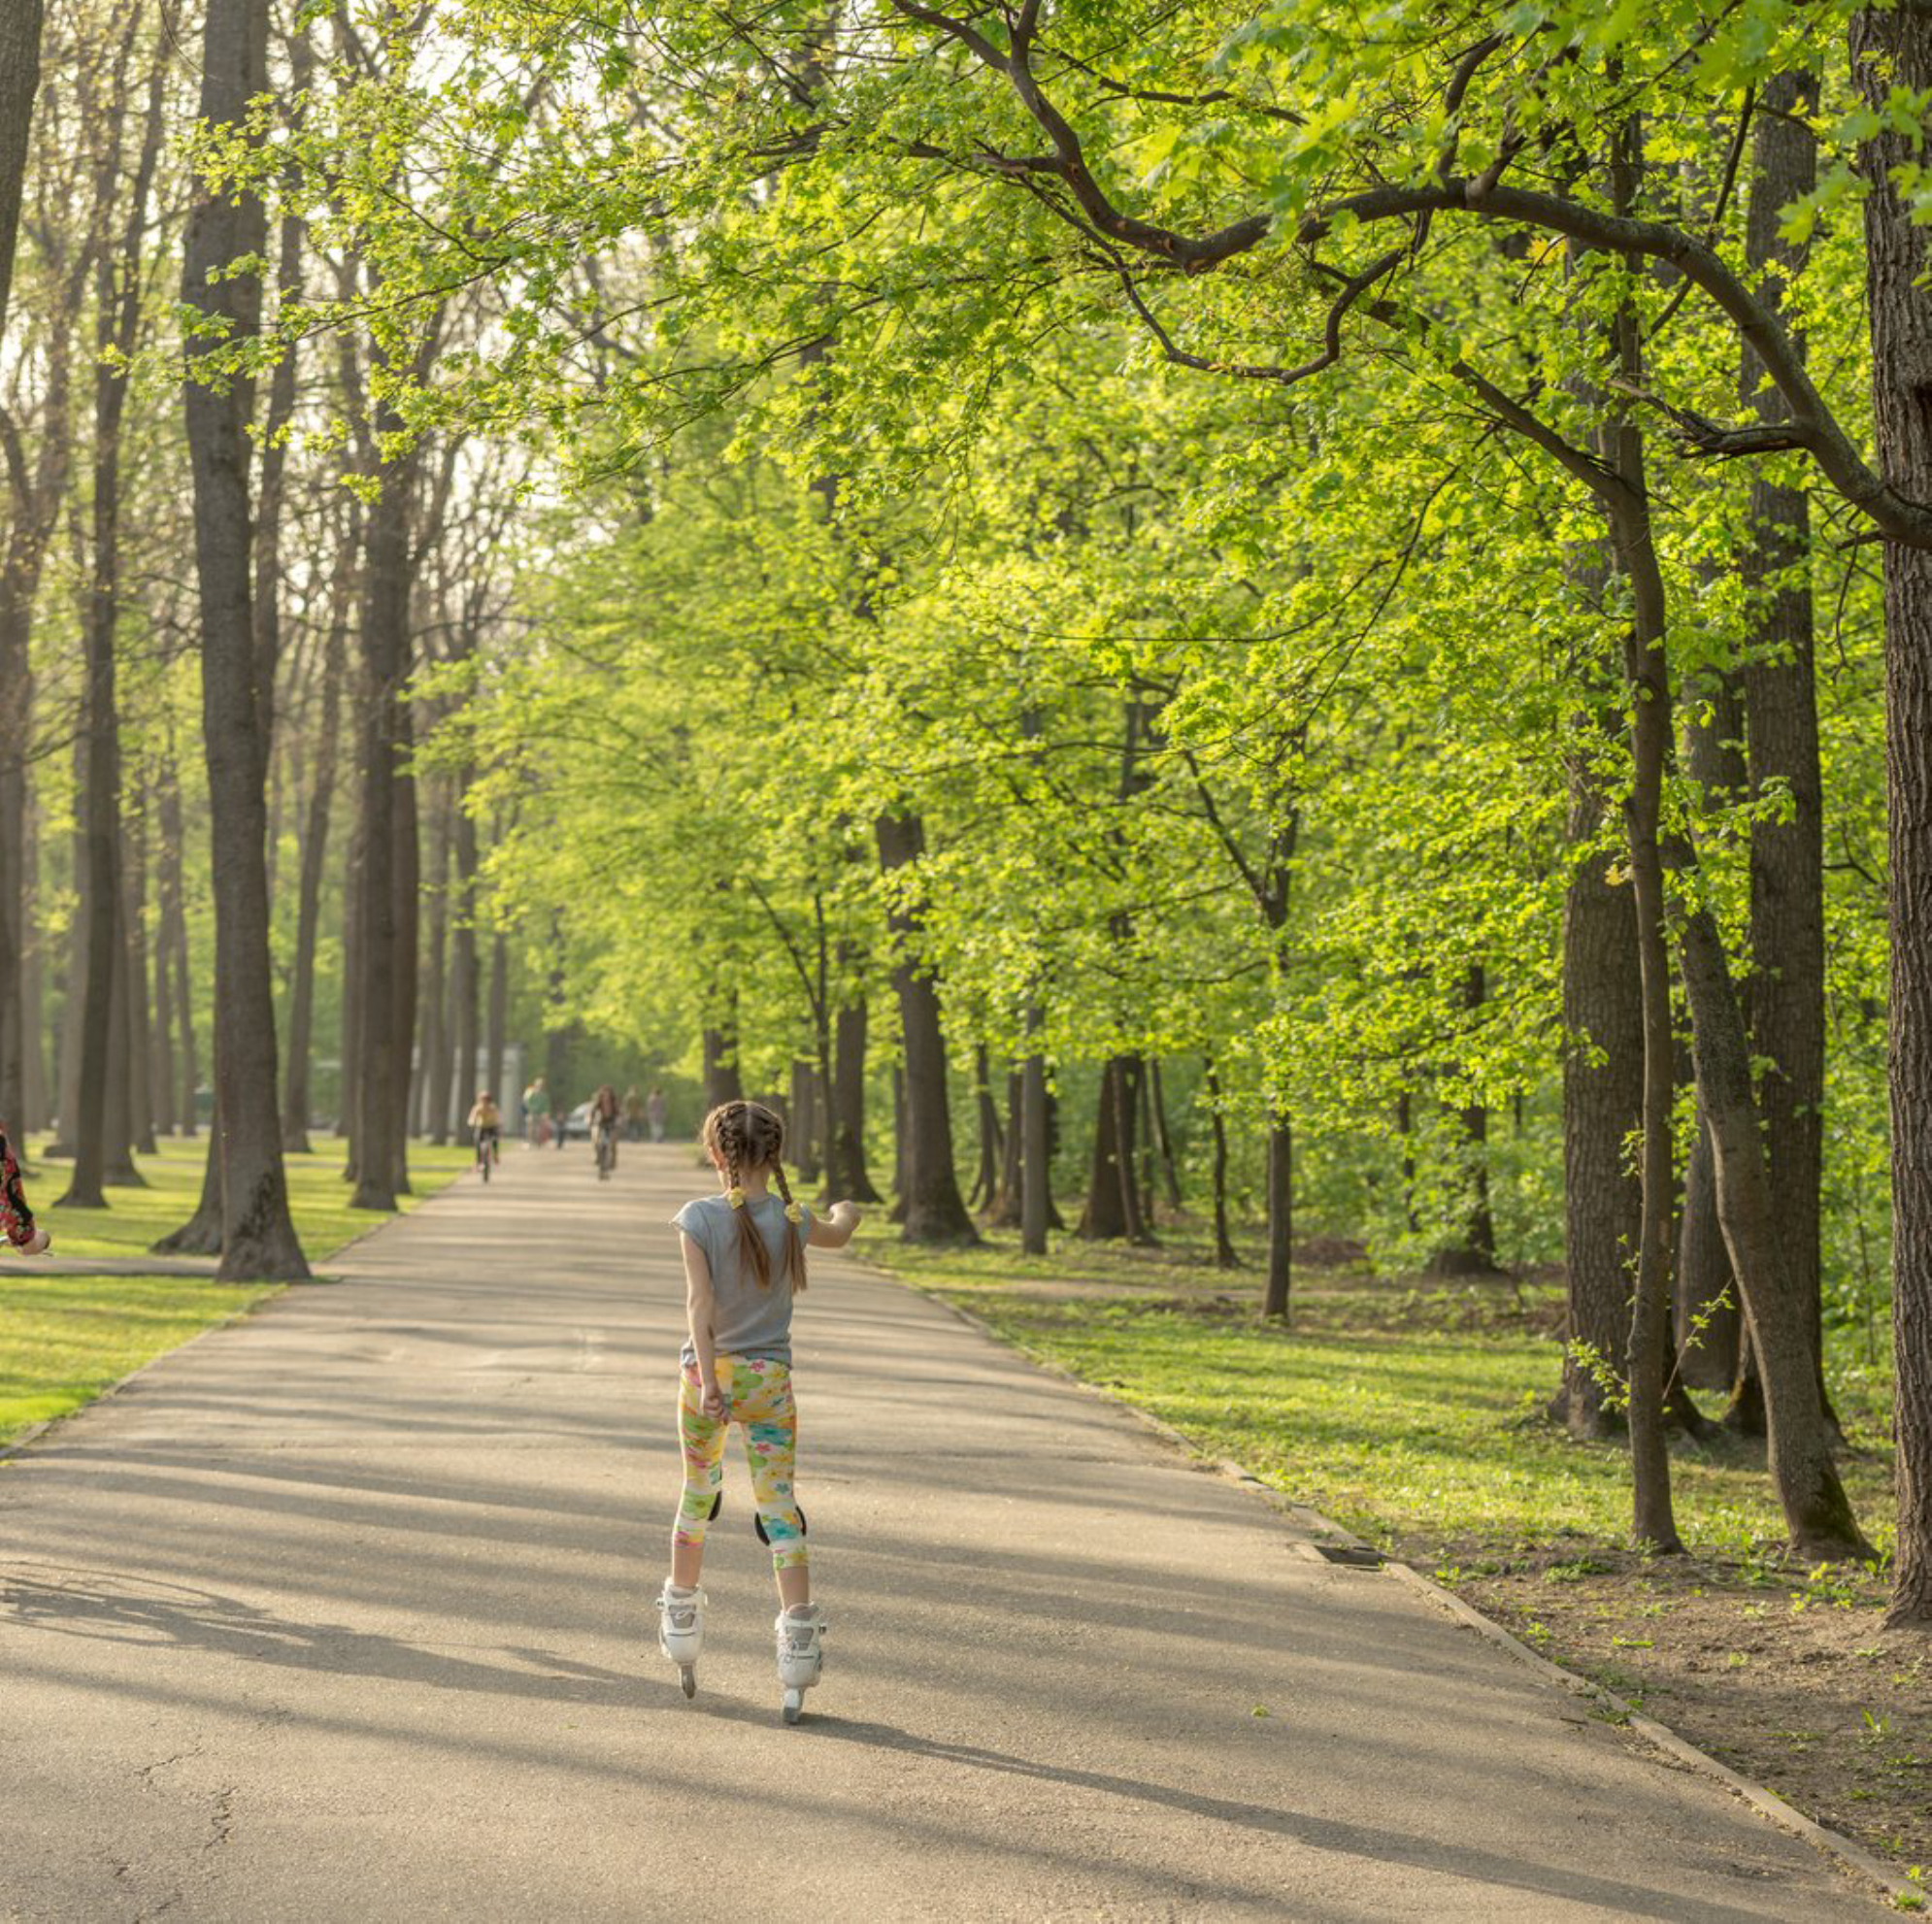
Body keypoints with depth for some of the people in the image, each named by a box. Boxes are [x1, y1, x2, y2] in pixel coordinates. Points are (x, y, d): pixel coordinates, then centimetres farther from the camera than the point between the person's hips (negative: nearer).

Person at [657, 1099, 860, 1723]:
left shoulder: (698, 1218, -9)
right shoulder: (793, 1220, -3)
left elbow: (699, 1302, -16)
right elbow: (838, 1235, 20)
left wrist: (708, 1378, -21)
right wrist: (845, 1212, 43)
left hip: (706, 1373, 0)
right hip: (769, 1378, 0)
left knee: (697, 1495, 18)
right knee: (779, 1507, 0)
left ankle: (681, 1617, 34)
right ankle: (798, 1631, -8)